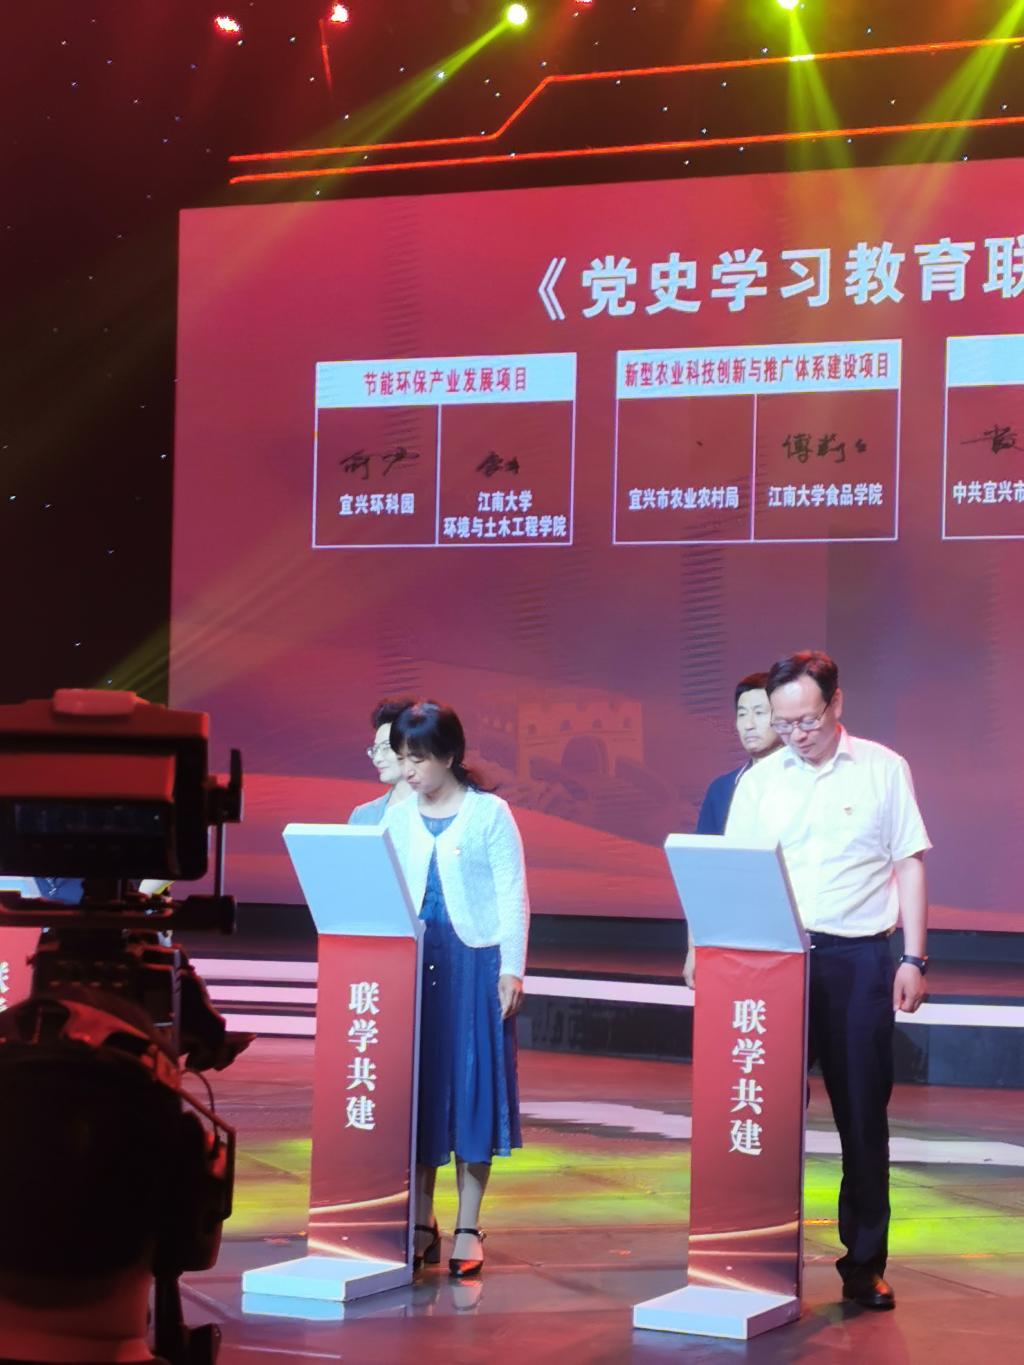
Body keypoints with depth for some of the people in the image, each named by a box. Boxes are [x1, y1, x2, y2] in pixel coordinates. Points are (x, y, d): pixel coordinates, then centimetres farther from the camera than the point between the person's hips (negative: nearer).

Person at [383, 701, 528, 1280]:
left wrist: (512, 968, -9)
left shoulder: (490, 813, -3)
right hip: (413, 962, 4)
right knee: (418, 1085, 5)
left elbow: (513, 894, -3)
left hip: (475, 960, -4)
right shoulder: (399, 818, 9)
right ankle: (422, 1223, 14)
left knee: (472, 1084, -1)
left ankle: (468, 1228, 6)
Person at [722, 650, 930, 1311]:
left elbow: (910, 865, 3)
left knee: (863, 1113, 4)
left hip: (858, 958, -1)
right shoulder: (759, 780, 6)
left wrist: (914, 959, -2)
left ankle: (865, 1263, 14)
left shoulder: (883, 769, 2)